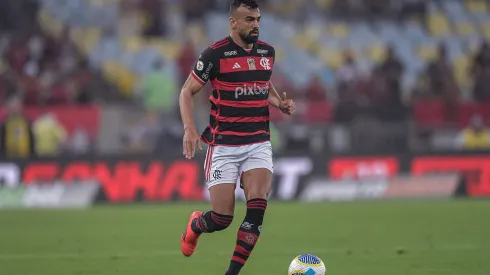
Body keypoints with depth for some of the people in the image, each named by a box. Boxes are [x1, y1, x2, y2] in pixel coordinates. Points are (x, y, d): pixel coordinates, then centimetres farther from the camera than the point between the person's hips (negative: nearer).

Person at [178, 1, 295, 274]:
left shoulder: (267, 51, 7)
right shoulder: (215, 54, -9)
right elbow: (187, 91, -2)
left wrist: (281, 103, 4)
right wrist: (190, 128, -17)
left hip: (259, 143, 4)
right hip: (224, 146, -4)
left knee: (258, 207, -16)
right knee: (222, 218, -4)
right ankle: (195, 226, 33)